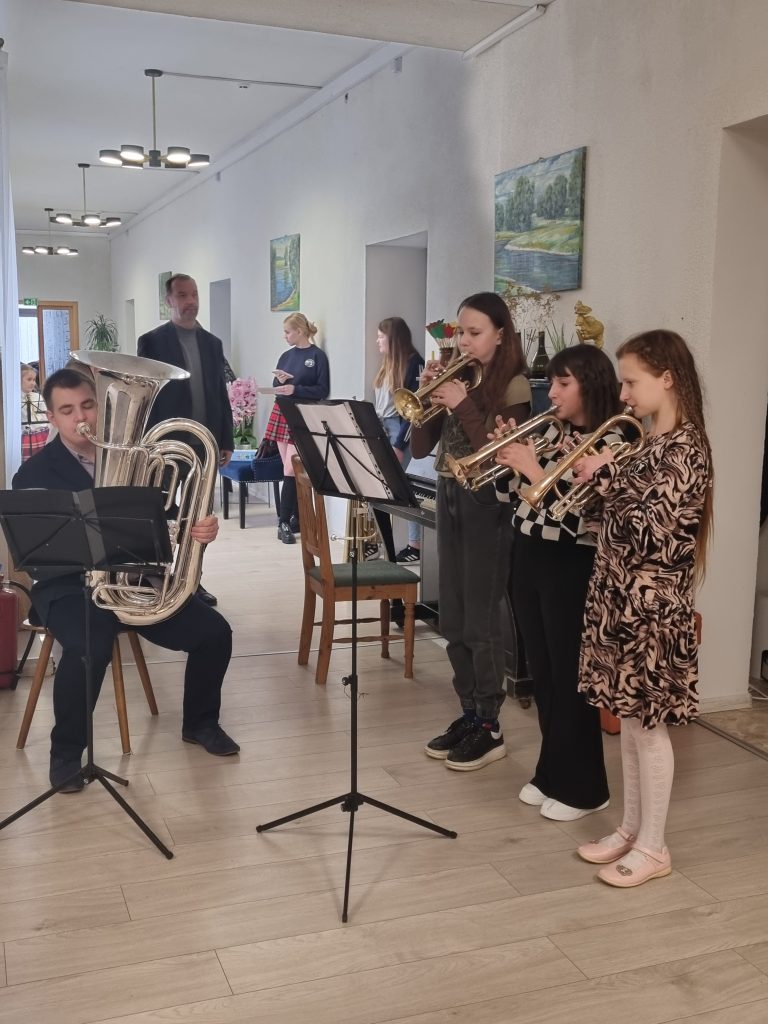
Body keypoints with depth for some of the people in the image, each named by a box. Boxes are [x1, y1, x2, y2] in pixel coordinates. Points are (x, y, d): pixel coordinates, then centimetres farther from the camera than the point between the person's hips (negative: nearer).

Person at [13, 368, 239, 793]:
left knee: (214, 631, -10)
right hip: (71, 586, -4)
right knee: (89, 649, -35)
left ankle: (200, 723, 16)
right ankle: (67, 750, -9)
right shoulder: (35, 473, -3)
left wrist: (200, 527, -20)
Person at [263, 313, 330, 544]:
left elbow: (323, 391, -9)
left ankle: (284, 522, -9)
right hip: (282, 414, 6)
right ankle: (295, 517, 14)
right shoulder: (286, 356, 13)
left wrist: (295, 389, -17)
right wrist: (280, 382, -7)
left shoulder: (317, 356, -5)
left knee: (290, 470, -11)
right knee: (290, 470, 7)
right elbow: (276, 388, 16)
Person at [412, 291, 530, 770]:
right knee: (454, 619, 11)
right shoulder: (455, 378, 9)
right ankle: (469, 714, 24)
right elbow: (420, 448, 5)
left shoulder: (513, 384, -8)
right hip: (449, 499, 7)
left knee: (482, 619, -2)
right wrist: (428, 393, -7)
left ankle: (490, 728, 10)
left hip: (487, 503, -7)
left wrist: (462, 405, -21)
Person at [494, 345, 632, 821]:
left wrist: (533, 469, -23)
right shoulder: (551, 432, 8)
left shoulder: (609, 444, -14)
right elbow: (509, 493, 11)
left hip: (569, 567, -7)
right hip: (527, 558, 8)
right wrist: (508, 458, -6)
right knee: (543, 674, 16)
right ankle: (551, 773, 30)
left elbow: (574, 517, -23)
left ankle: (582, 787, 17)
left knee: (570, 678, 2)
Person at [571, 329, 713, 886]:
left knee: (650, 725, 2)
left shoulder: (685, 448, -17)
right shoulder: (648, 442, 11)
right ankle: (631, 830, 29)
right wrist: (596, 474, 2)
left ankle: (653, 848, 16)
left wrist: (608, 476, -16)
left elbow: (648, 530, -23)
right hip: (620, 596, 9)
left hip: (653, 604, -9)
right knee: (629, 719, 16)